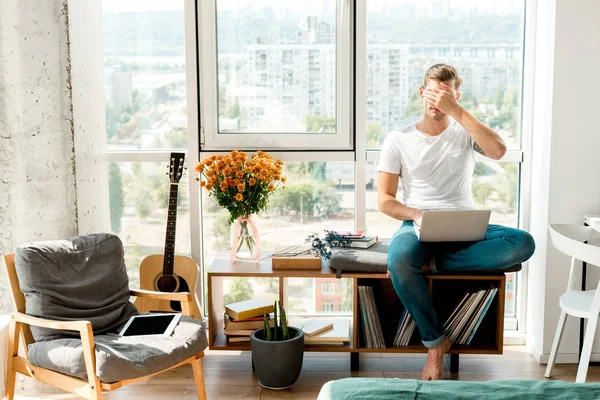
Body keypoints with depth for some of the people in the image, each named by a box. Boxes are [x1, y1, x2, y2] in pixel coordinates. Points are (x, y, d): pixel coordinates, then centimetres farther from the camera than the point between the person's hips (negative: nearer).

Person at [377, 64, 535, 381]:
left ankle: (430, 264, -24)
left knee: (523, 243, -26)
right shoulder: (398, 140, 6)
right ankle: (435, 341, -18)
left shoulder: (465, 132, 9)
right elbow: (384, 200, 2)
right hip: (418, 225, -1)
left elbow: (498, 150, -15)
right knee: (399, 259, -38)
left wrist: (456, 111, -14)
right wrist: (416, 215, -19)